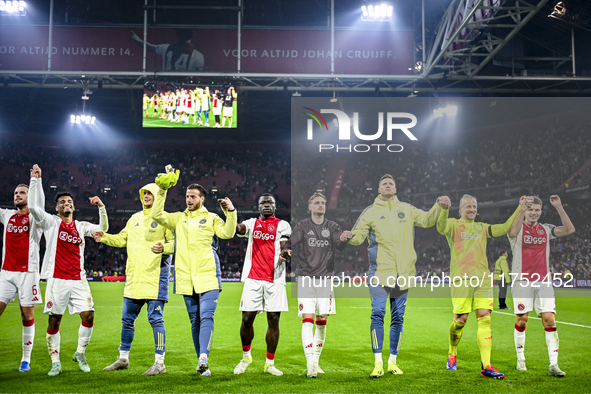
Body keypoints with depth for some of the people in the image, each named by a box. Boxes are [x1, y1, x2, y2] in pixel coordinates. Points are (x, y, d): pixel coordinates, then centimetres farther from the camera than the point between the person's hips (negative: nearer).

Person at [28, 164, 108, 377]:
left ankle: (80, 353, 16)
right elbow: (33, 206, -7)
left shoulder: (81, 226, 14)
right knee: (54, 321, 0)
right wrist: (35, 179, -9)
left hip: (78, 280, 3)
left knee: (89, 316, -5)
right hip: (57, 279, -3)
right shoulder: (51, 222, 4)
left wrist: (101, 207, -1)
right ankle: (55, 362, 12)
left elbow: (103, 229, 11)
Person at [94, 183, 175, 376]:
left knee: (155, 318, -7)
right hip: (134, 275, 7)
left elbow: (175, 242, -8)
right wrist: (105, 237, 9)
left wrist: (164, 248, -26)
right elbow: (122, 239, 23)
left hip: (155, 275, -7)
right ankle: (123, 358, 28)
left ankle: (160, 362, 1)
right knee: (127, 318, 14)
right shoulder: (135, 218, 17)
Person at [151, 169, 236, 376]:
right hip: (186, 279, 3)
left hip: (208, 277, -3)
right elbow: (157, 215, 5)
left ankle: (203, 358, -24)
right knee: (195, 321, 7)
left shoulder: (211, 218, 7)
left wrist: (231, 212, -16)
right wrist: (162, 191, -1)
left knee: (206, 317, -14)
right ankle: (202, 363, 14)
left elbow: (227, 233, -4)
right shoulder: (178, 219, 15)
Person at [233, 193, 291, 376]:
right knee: (247, 319, -1)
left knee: (274, 320, 0)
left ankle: (270, 363, 11)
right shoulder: (252, 223, 15)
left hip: (274, 279, -1)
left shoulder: (282, 225, 10)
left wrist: (285, 254, -27)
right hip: (253, 278, 1)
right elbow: (238, 229, -6)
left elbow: (283, 247, -2)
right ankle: (246, 356, 22)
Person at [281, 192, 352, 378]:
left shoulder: (332, 227, 8)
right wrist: (286, 251, -33)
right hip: (305, 277, -3)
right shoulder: (302, 226, 3)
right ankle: (310, 364, -14)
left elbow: (339, 246, -8)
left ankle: (316, 360, 21)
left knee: (322, 320, 6)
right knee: (308, 319, -12)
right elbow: (291, 243, -10)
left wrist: (343, 240, -31)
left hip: (325, 278, 3)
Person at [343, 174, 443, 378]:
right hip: (379, 271, -3)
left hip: (403, 271, 3)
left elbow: (427, 219, 19)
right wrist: (350, 236, -20)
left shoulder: (406, 209, 14)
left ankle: (393, 361, 17)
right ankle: (378, 363, -4)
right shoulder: (370, 212, 6)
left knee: (398, 317, 7)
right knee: (378, 314, -10)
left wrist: (439, 206, 3)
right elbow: (359, 235, 2)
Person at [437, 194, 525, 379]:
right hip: (461, 279, -4)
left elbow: (505, 228, 17)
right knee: (461, 319, -4)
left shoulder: (482, 227, 21)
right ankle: (452, 355, 22)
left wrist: (520, 208, 11)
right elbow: (441, 228, -17)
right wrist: (444, 210, -36)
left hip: (483, 278, 4)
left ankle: (486, 366, -7)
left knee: (484, 318, -6)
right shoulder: (454, 224, 6)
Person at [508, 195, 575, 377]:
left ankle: (554, 365, -4)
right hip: (522, 280, -3)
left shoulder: (546, 229, 13)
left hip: (543, 281, 3)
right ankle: (520, 360, 16)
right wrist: (522, 209, -27)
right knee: (521, 321, 1)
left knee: (550, 321, -6)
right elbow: (513, 232, -23)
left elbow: (569, 229, 2)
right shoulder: (518, 227, 1)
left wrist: (559, 207, -3)